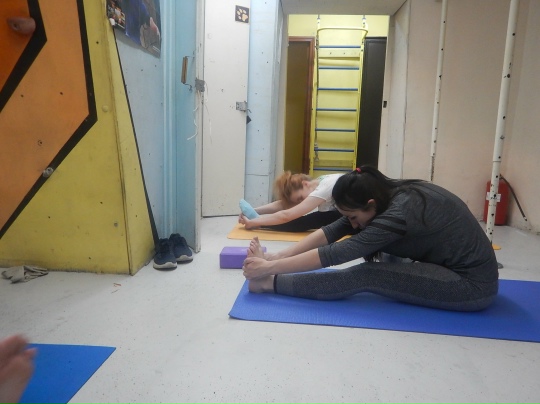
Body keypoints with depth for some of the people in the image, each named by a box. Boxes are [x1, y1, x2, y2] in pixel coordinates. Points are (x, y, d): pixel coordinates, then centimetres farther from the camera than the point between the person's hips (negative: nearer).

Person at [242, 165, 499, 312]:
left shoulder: (401, 211, -29)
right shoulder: (387, 195, -5)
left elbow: (337, 254, -30)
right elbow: (332, 231, -8)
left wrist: (271, 267, -26)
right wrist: (278, 257, -13)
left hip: (473, 285, -9)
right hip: (453, 267, 9)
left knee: (365, 276, -22)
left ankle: (269, 283, -16)